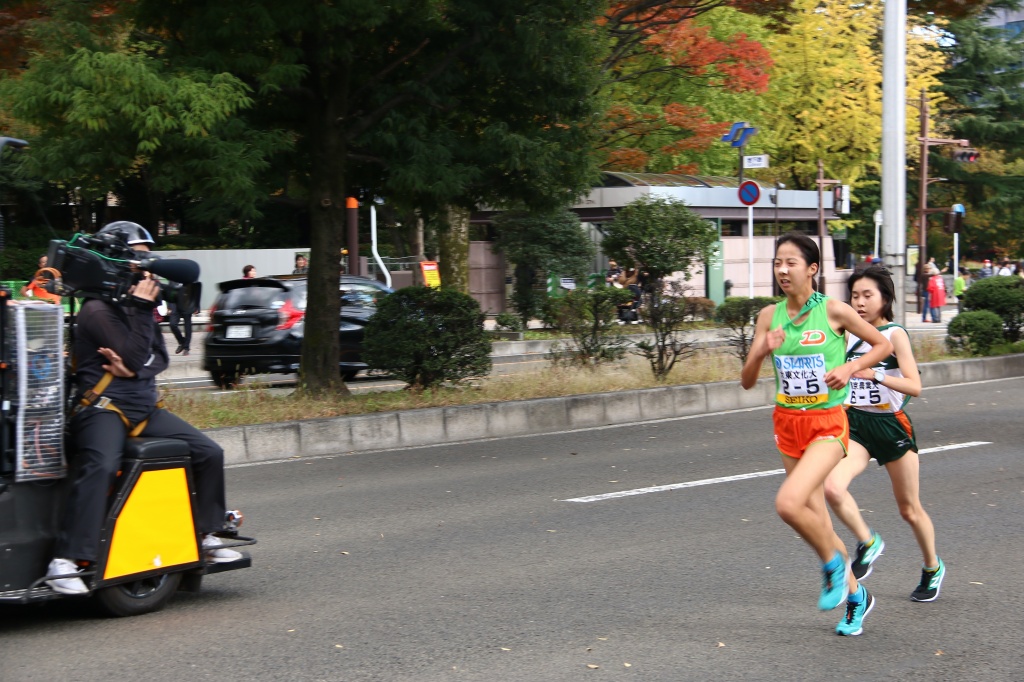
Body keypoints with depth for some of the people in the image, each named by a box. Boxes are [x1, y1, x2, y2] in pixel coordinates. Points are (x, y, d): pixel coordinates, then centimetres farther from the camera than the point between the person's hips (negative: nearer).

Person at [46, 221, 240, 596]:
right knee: (101, 467, -36)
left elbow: (159, 357, 11)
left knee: (209, 452, 3)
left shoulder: (136, 305, 16)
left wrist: (135, 369, -10)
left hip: (144, 406, 9)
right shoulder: (97, 309, -11)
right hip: (103, 407, -9)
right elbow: (135, 356, -17)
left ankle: (207, 535, 17)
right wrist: (141, 308, -15)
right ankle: (66, 562, -39)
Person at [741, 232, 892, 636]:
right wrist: (761, 352, -17)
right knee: (816, 519, 12)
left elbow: (883, 345, 4)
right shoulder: (770, 316, 2)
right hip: (788, 423, 5)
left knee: (789, 503, -25)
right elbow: (747, 382, 2)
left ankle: (833, 563, 2)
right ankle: (856, 595, 31)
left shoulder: (833, 311, -9)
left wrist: (849, 367, -12)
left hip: (827, 424, -5)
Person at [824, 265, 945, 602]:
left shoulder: (895, 334, -11)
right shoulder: (850, 335, 4)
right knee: (833, 487, -23)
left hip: (892, 425, -4)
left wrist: (875, 375, -34)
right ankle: (868, 543, 2)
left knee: (909, 509, 10)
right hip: (856, 425, 4)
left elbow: (914, 386, -22)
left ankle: (933, 568, 35)